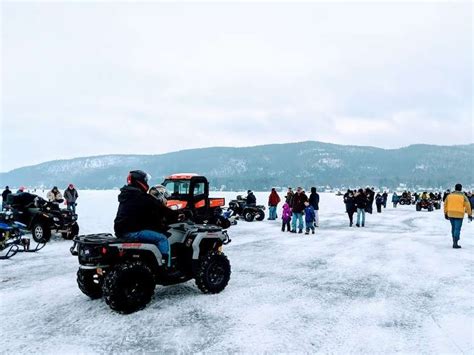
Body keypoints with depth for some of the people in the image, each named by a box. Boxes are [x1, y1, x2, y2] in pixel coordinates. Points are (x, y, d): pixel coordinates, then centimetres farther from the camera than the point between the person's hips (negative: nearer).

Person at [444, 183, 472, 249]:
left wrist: (445, 213, 19)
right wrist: (469, 214, 6)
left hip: (450, 214, 4)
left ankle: (454, 242, 23)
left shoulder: (449, 195, 7)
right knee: (457, 229, -3)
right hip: (459, 215, -4)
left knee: (453, 228, 17)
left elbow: (445, 205, 11)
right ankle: (455, 243, -9)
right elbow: (467, 206, -2)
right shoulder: (463, 196, -3)